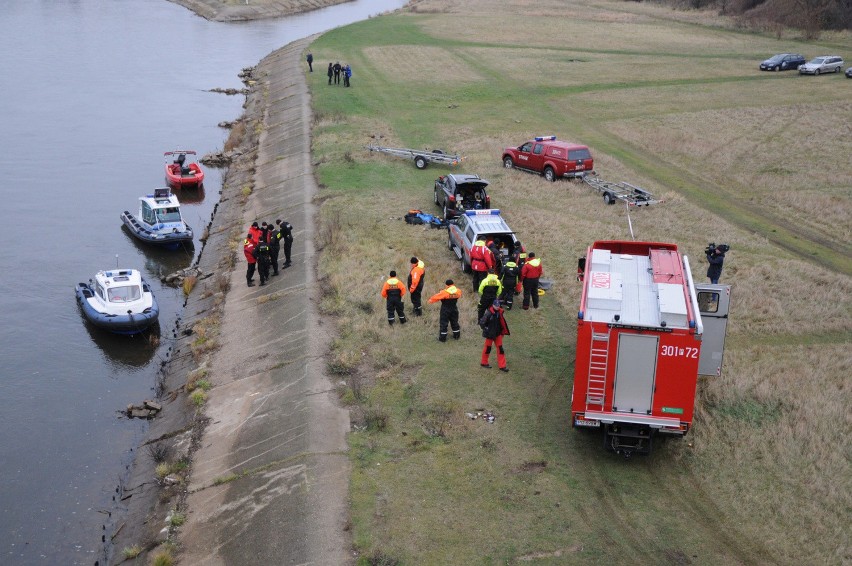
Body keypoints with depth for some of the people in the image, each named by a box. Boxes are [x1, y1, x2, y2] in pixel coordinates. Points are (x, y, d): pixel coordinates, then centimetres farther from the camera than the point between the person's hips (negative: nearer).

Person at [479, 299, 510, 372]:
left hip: (498, 333, 6)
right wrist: (486, 329, -15)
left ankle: (502, 366, 10)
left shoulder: (499, 312, -2)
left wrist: (502, 331, 11)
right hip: (490, 334, -6)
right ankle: (484, 362, 31)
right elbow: (481, 322, -19)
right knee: (488, 348, 11)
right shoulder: (489, 313, -22)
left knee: (500, 348, 5)